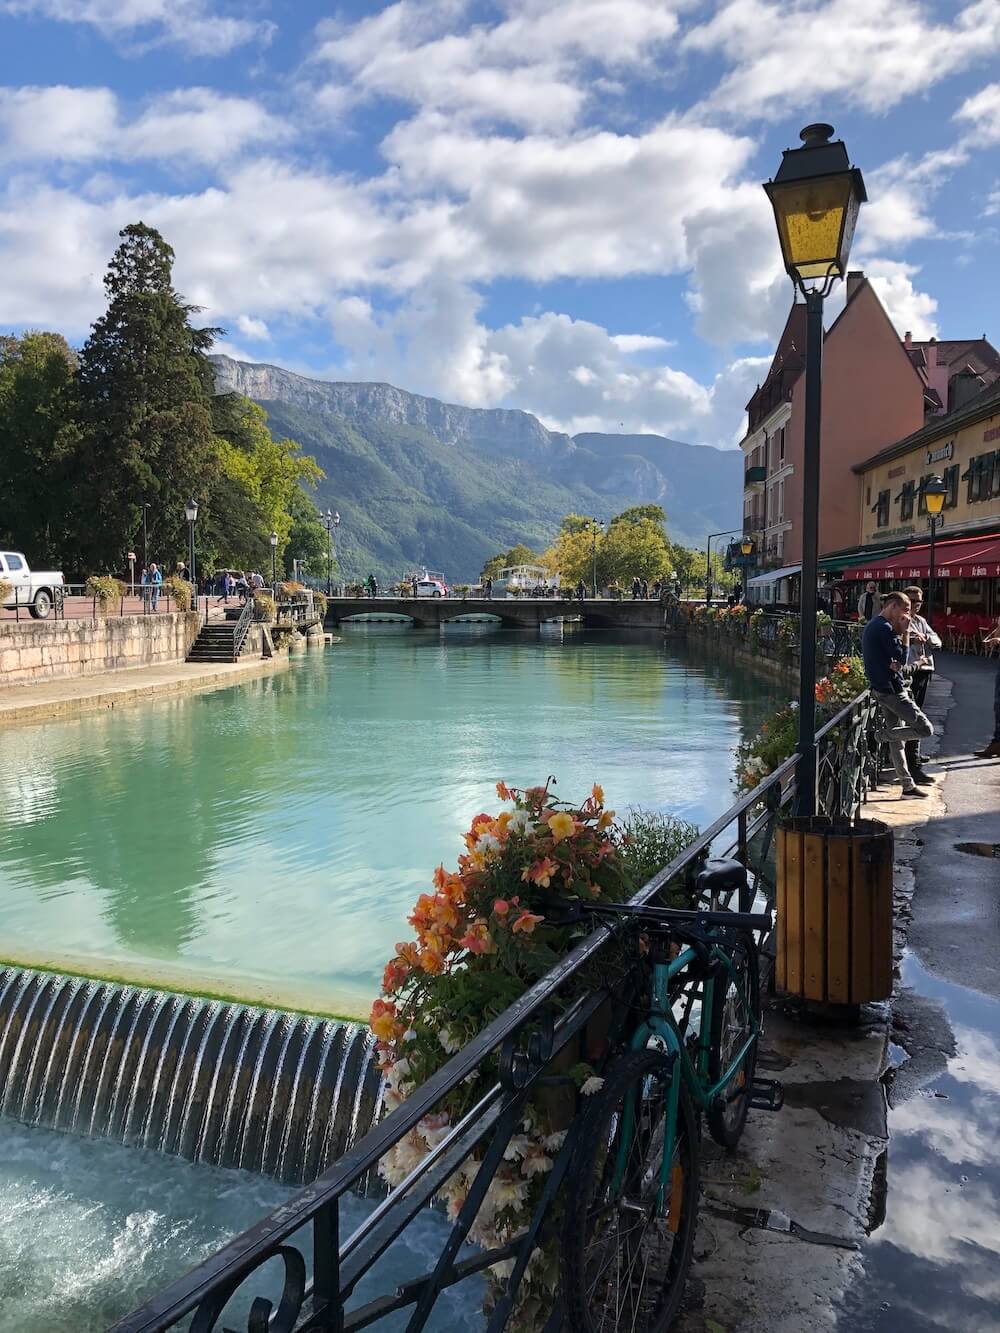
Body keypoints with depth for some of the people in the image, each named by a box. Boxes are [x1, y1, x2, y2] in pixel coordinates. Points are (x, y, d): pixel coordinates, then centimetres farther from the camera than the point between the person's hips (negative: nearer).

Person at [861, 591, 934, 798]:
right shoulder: (885, 628, -16)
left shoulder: (871, 625, 16)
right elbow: (901, 658, -15)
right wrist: (903, 632, -8)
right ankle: (881, 736, -5)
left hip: (880, 688, 11)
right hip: (892, 689, -11)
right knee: (925, 729, -9)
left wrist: (892, 664, -2)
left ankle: (908, 785, 17)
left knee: (897, 739, 13)